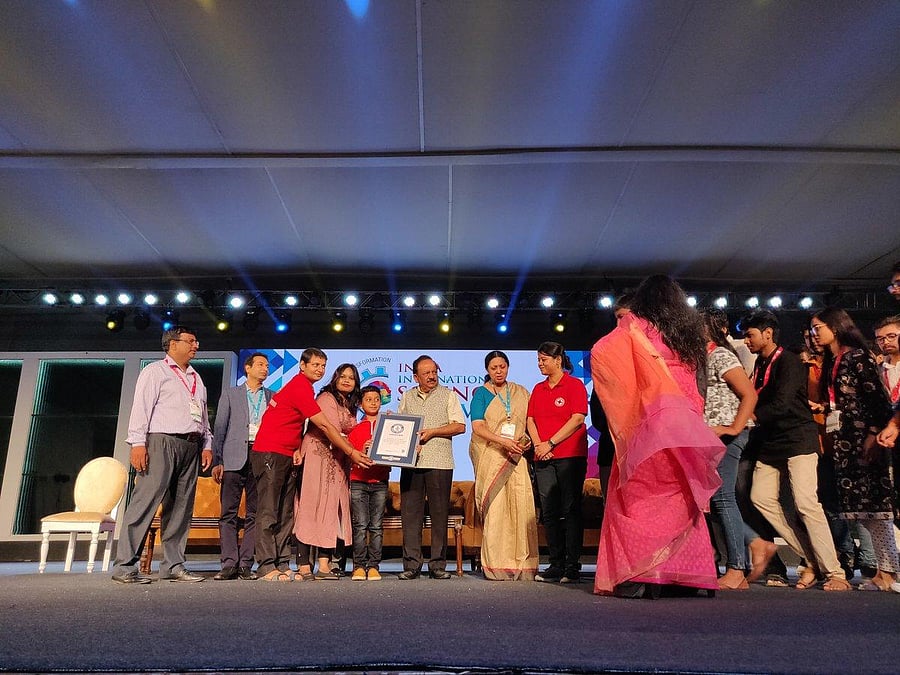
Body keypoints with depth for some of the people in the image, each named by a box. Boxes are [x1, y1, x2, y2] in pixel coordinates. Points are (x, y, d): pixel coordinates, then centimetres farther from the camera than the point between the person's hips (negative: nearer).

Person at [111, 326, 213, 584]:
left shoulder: (196, 378, 25)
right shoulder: (155, 371, 4)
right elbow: (141, 408, -5)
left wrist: (207, 445, 14)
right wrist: (138, 443, -14)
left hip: (190, 446, 7)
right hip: (161, 443, -7)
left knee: (181, 508, 6)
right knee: (145, 503, -10)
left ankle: (173, 566, 11)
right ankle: (124, 566, -3)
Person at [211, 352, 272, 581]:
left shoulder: (273, 397, 15)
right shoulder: (230, 394, 12)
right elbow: (219, 429, 7)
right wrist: (217, 461, -3)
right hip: (234, 458, -1)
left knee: (254, 514, 1)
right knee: (229, 512, -2)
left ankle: (245, 564, 6)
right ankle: (229, 563, 3)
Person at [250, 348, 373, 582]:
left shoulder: (303, 387, 14)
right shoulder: (300, 387, -16)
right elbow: (325, 426, -17)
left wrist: (297, 449, 2)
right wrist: (352, 452, -14)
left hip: (286, 457, 10)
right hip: (269, 454, -10)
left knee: (285, 514, 8)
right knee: (268, 513, -5)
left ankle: (282, 565, 11)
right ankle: (267, 567, -2)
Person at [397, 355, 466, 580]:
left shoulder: (448, 395, 7)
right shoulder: (407, 397, 15)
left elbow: (460, 426, 1)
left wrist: (432, 432, -8)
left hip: (439, 462, -2)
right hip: (411, 462, 2)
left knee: (439, 514, 1)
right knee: (410, 513, 1)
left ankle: (438, 565, 9)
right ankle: (411, 565, 9)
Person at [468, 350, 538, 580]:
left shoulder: (520, 392, 16)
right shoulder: (481, 393, 6)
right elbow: (477, 427, -5)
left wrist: (528, 439, -4)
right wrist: (503, 441, -17)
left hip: (516, 456, 3)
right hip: (490, 455, -3)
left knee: (520, 505, -6)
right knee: (494, 507, -7)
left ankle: (521, 564, -2)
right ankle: (496, 565, -2)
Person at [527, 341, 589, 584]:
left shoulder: (574, 385, -1)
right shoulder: (538, 389, 17)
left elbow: (577, 419, -10)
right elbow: (531, 420, 14)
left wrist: (550, 443, -12)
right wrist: (538, 445, -4)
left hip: (570, 456, -6)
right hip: (543, 458, 6)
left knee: (571, 511, -3)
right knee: (549, 513, 6)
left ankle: (573, 568, 3)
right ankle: (556, 566, 15)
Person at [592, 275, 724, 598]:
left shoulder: (636, 327, 1)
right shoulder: (689, 333, 17)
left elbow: (600, 353, -11)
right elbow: (693, 388, 19)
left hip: (648, 425, -5)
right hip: (685, 425, 5)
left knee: (637, 498, -1)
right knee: (680, 499, 10)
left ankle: (637, 577, -5)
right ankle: (684, 575, 12)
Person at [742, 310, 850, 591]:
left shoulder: (788, 361, -11)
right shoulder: (760, 363, 15)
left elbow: (780, 405, -22)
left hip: (798, 439, -8)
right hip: (771, 442, 8)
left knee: (806, 502, -14)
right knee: (761, 497, -2)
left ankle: (836, 573, -4)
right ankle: (812, 561, 7)